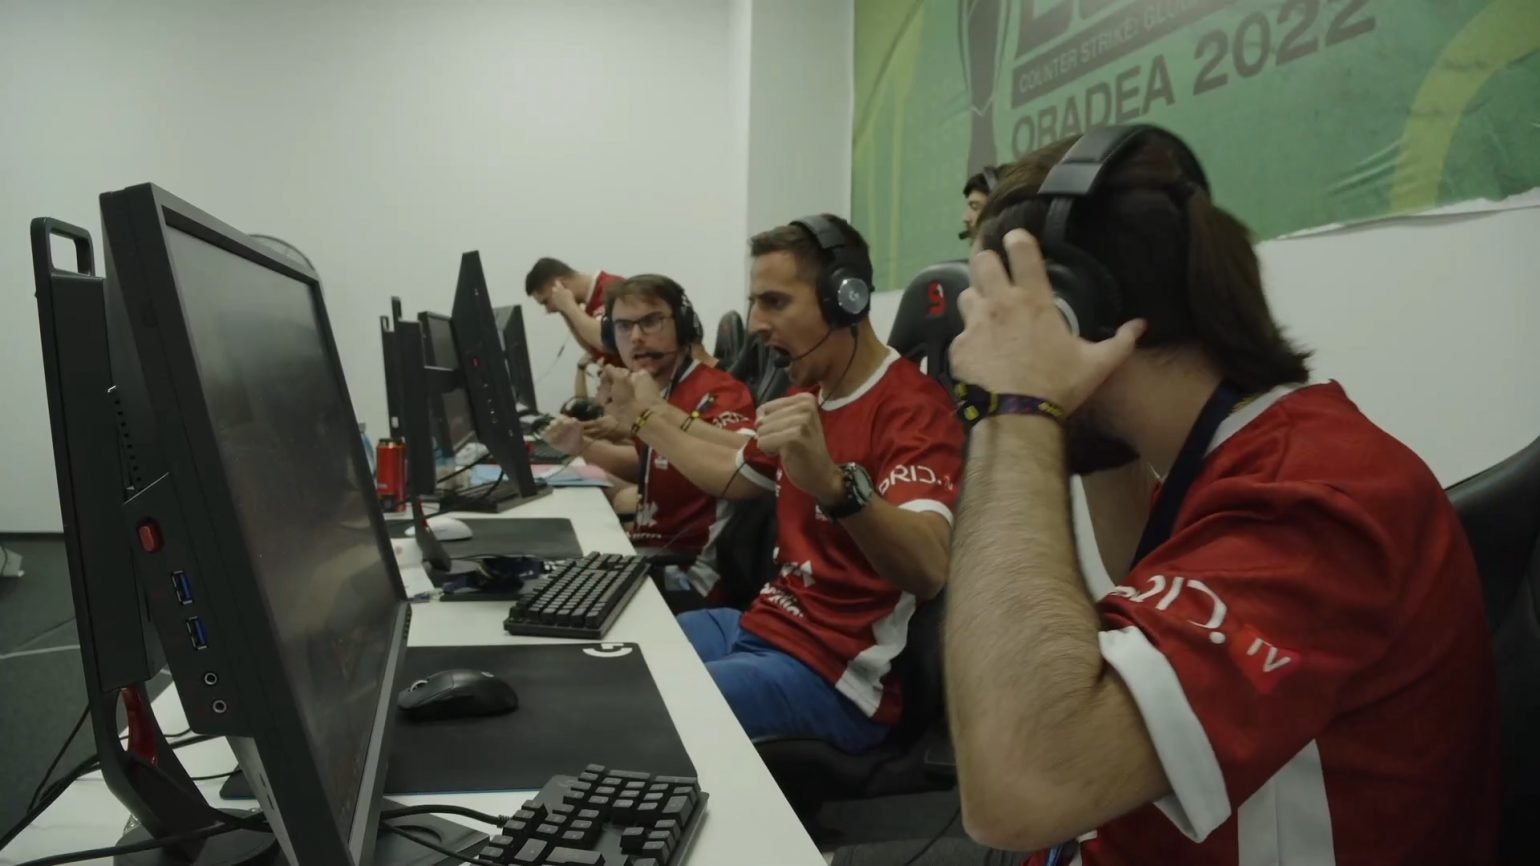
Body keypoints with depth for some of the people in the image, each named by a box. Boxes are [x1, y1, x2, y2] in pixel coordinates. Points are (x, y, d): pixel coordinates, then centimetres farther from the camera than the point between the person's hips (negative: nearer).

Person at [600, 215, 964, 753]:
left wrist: (830, 482, -51)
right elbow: (738, 476, 29)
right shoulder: (807, 396, 11)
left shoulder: (911, 408, -19)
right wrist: (649, 417, 26)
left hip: (835, 675, -9)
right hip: (763, 627, 9)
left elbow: (927, 572, -35)